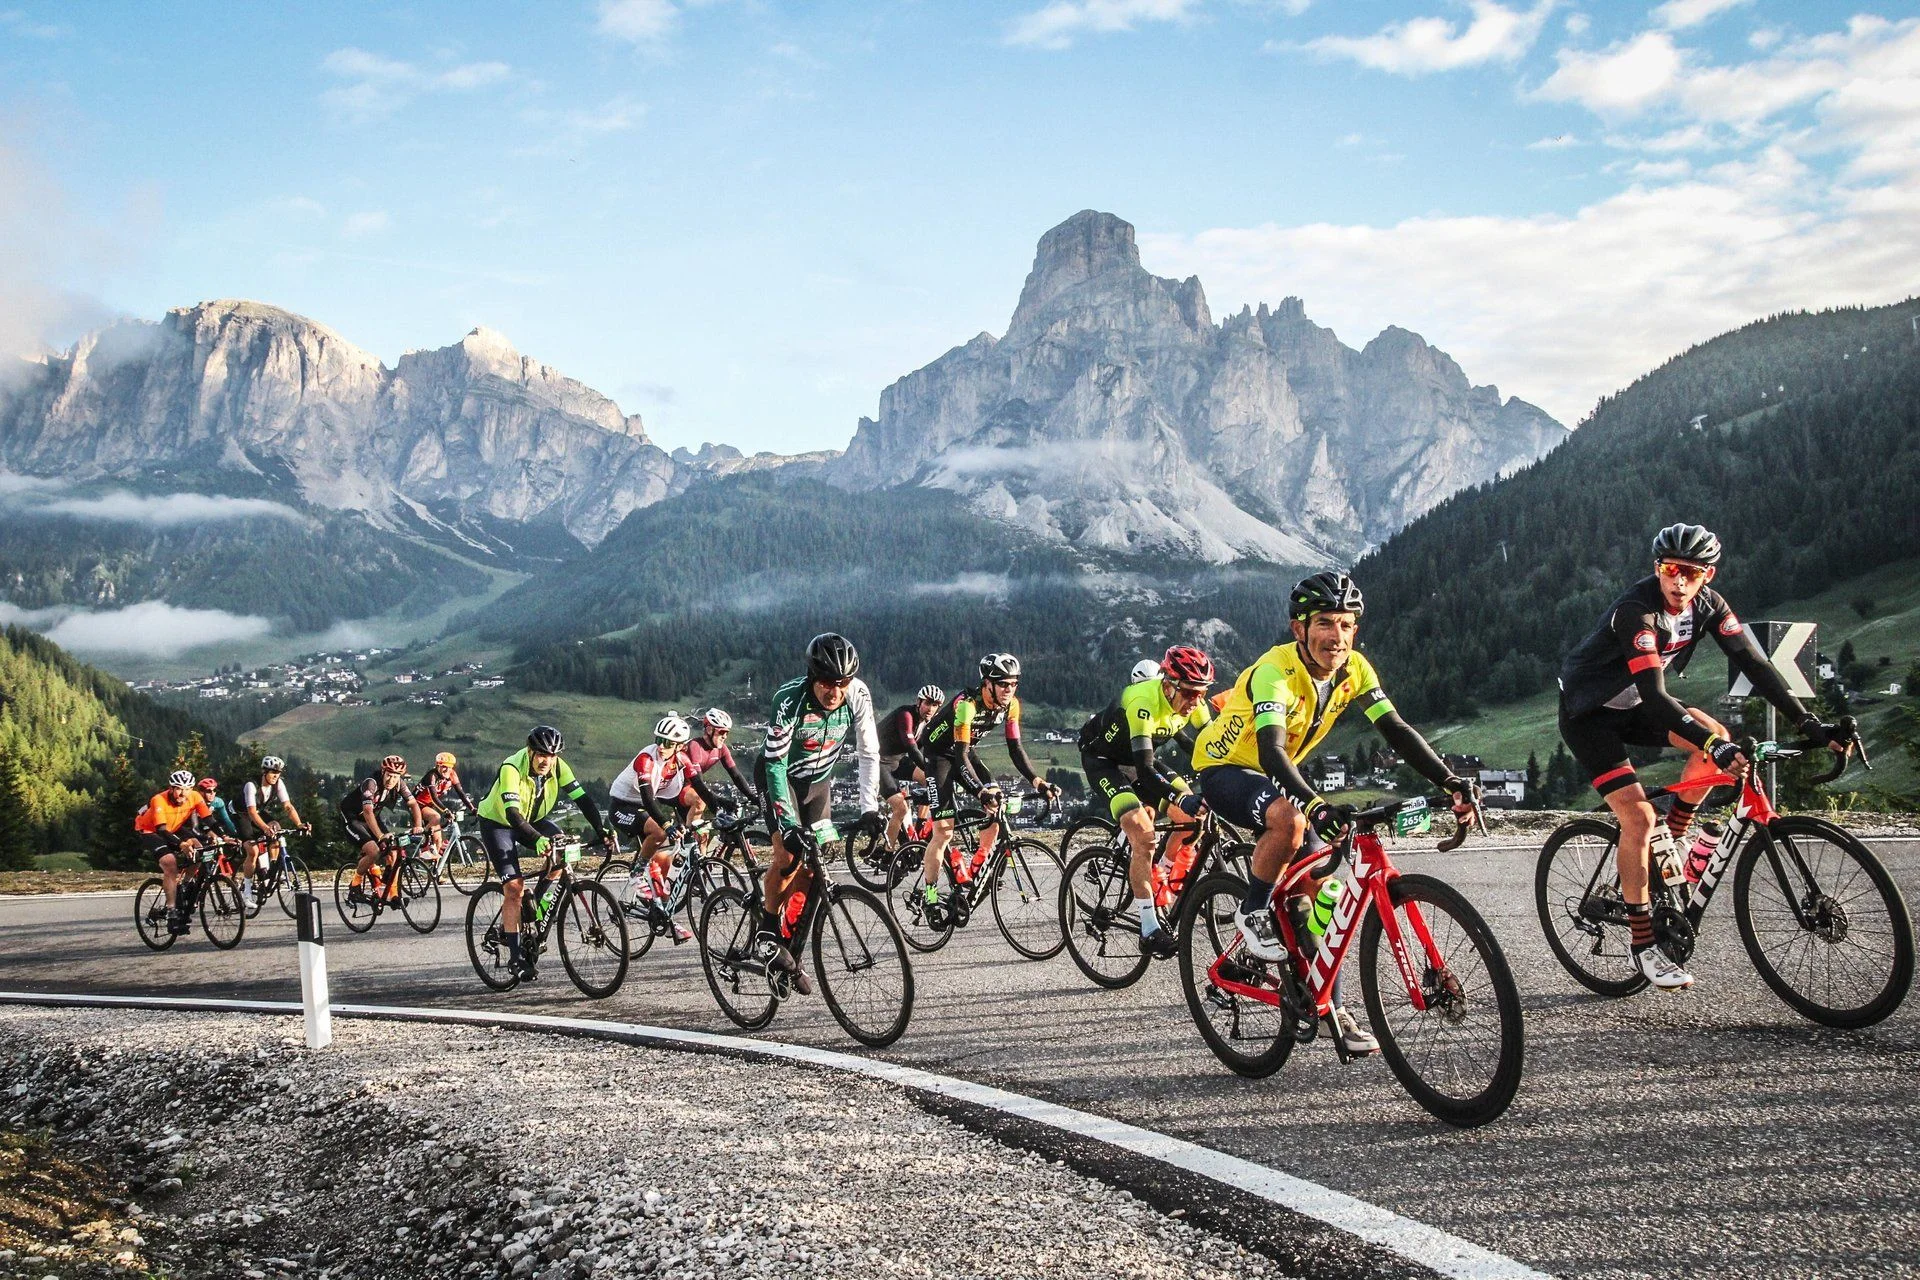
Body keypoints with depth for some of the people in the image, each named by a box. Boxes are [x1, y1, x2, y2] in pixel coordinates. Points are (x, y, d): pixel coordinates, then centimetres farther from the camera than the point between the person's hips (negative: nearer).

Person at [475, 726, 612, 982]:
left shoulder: (558, 767, -17)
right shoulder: (512, 769, -32)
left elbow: (582, 798, -19)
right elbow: (513, 814, -41)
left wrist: (601, 831, -31)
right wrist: (537, 840, -55)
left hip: (533, 819, 5)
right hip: (497, 822, -5)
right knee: (514, 887, -16)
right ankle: (515, 957, -9)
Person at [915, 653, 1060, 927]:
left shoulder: (1011, 705, -13)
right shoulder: (967, 704, -33)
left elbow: (1016, 748, -9)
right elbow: (961, 755, -36)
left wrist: (1037, 781, -24)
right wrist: (981, 792, -47)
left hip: (966, 751, 6)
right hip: (938, 752, -6)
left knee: (997, 802, -16)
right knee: (944, 829, -14)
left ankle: (975, 869, 2)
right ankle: (930, 896, -3)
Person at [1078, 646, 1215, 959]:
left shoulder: (1193, 703, -16)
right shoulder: (1143, 701, -36)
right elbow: (1145, 769, -43)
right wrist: (1183, 797, -55)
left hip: (1138, 759, 7)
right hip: (1103, 760, -7)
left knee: (1191, 817, -9)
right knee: (1143, 834, -25)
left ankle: (1166, 884, 16)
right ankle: (1150, 930, -22)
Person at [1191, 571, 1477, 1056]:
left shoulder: (1354, 668, -11)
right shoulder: (1276, 671, -32)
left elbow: (1396, 730, -13)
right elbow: (1271, 749, -44)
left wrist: (1450, 781, -26)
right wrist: (1316, 804, -60)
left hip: (1275, 776, 7)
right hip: (1224, 768, -7)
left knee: (1318, 886, -3)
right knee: (1290, 819, -38)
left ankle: (1335, 1010, 7)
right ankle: (1253, 913, -13)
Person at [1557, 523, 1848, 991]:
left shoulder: (1708, 605, -9)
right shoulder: (1636, 611, -30)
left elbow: (1753, 661, -13)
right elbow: (1655, 696, -38)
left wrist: (1809, 722, -22)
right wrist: (1712, 745, -48)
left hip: (1632, 707, 7)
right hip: (1587, 714, -7)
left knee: (1716, 738, -15)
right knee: (1638, 816, -17)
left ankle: (1671, 842, 5)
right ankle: (1643, 947, -8)